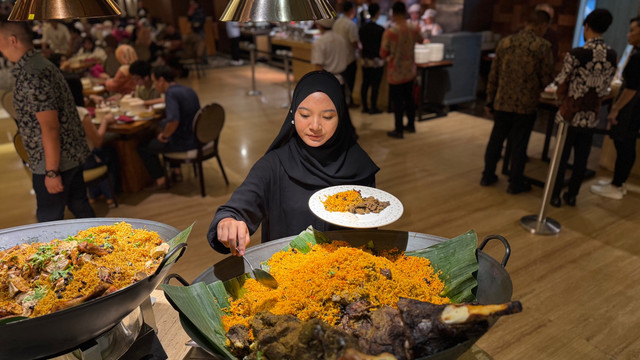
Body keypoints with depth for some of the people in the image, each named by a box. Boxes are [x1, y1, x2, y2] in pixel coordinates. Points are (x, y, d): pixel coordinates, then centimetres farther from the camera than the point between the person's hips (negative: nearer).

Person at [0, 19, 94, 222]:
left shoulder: (31, 76, -20)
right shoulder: (44, 65, 11)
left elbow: (50, 128, -23)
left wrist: (51, 172, -20)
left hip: (52, 161, -9)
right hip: (74, 154, 9)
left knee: (49, 222, 4)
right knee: (80, 208, 19)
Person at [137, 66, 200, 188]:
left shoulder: (171, 93, -19)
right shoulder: (189, 91, 8)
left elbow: (173, 121, -33)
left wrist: (164, 136, -14)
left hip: (183, 143, -9)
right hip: (196, 139, 9)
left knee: (143, 147, 11)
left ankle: (159, 178, 15)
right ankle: (176, 171, 31)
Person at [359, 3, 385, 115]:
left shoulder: (362, 28, 3)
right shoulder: (380, 29, -14)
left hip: (365, 59, 6)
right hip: (377, 60, -6)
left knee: (365, 84, 12)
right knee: (375, 85, 2)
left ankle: (364, 107, 18)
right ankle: (373, 108, 8)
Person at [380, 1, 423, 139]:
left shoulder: (389, 33, -22)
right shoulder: (414, 30, -6)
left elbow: (383, 54, -14)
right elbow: (420, 40, 16)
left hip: (396, 73, -5)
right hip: (410, 71, 5)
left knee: (397, 101, 6)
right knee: (409, 98, 20)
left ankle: (399, 130, 14)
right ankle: (411, 125, 33)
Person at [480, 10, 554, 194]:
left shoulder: (505, 42, 3)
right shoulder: (543, 46, -8)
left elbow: (493, 75, 6)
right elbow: (546, 79, -8)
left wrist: (490, 100, 13)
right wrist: (538, 87, 15)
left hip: (502, 102, 4)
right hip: (526, 105, -3)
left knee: (496, 139, 15)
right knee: (519, 144, 7)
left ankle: (488, 176, 26)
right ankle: (515, 184, 18)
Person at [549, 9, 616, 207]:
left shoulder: (576, 54, -15)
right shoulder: (612, 56, -1)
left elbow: (561, 86, -9)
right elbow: (605, 88, 5)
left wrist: (562, 100, 11)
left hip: (570, 115, -4)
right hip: (592, 117, 4)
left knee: (560, 157, 8)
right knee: (581, 159, 14)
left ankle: (555, 195, 16)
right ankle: (572, 195, 24)